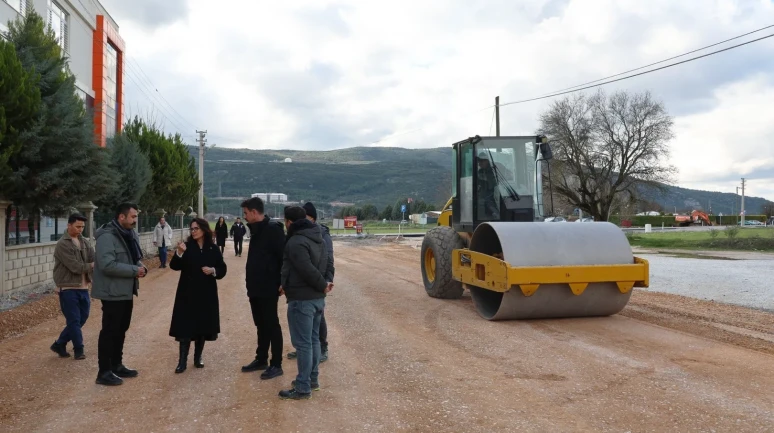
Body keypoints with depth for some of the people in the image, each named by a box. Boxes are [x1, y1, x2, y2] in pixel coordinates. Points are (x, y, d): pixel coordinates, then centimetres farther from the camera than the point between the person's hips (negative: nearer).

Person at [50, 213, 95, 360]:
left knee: (82, 317, 11)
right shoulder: (62, 244, -13)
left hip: (83, 287, 7)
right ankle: (78, 349, 11)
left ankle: (59, 344, 26)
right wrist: (92, 266, -10)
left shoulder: (84, 241, 9)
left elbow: (94, 258, -2)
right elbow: (75, 266, -20)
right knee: (74, 320, -1)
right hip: (68, 287, -7)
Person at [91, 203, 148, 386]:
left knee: (121, 330, 18)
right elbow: (108, 265, -29)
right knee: (109, 331, -2)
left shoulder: (131, 235, 10)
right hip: (113, 292, -9)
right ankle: (104, 372, 7)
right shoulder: (107, 237, -20)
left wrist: (140, 266, -3)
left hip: (126, 291, 9)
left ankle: (117, 366, 30)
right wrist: (134, 270, -23)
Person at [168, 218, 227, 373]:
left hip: (207, 294, 2)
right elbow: (174, 266, -12)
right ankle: (182, 361, 3)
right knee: (185, 326, -3)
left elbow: (222, 270, 5)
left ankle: (198, 358, 22)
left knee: (203, 327, 8)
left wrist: (213, 270, -15)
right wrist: (179, 253, -28)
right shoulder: (187, 246, -1)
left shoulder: (213, 249, 2)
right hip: (187, 293, -1)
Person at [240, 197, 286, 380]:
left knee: (272, 326, -1)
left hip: (268, 288, -9)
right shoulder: (256, 230, 12)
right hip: (256, 288, 9)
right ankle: (261, 360, 27)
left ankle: (276, 365, 7)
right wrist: (251, 284, 17)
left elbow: (284, 256, -20)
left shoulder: (273, 229, -16)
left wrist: (282, 283, -20)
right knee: (261, 325, 16)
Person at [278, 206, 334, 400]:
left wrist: (323, 285, -13)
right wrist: (326, 283, 1)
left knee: (303, 343, -3)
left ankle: (303, 387, 3)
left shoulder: (295, 242, -19)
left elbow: (307, 270, -26)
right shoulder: (318, 239, 12)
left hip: (301, 299, -9)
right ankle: (312, 379, 27)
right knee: (314, 339, 17)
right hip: (318, 298, 10)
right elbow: (329, 262, 12)